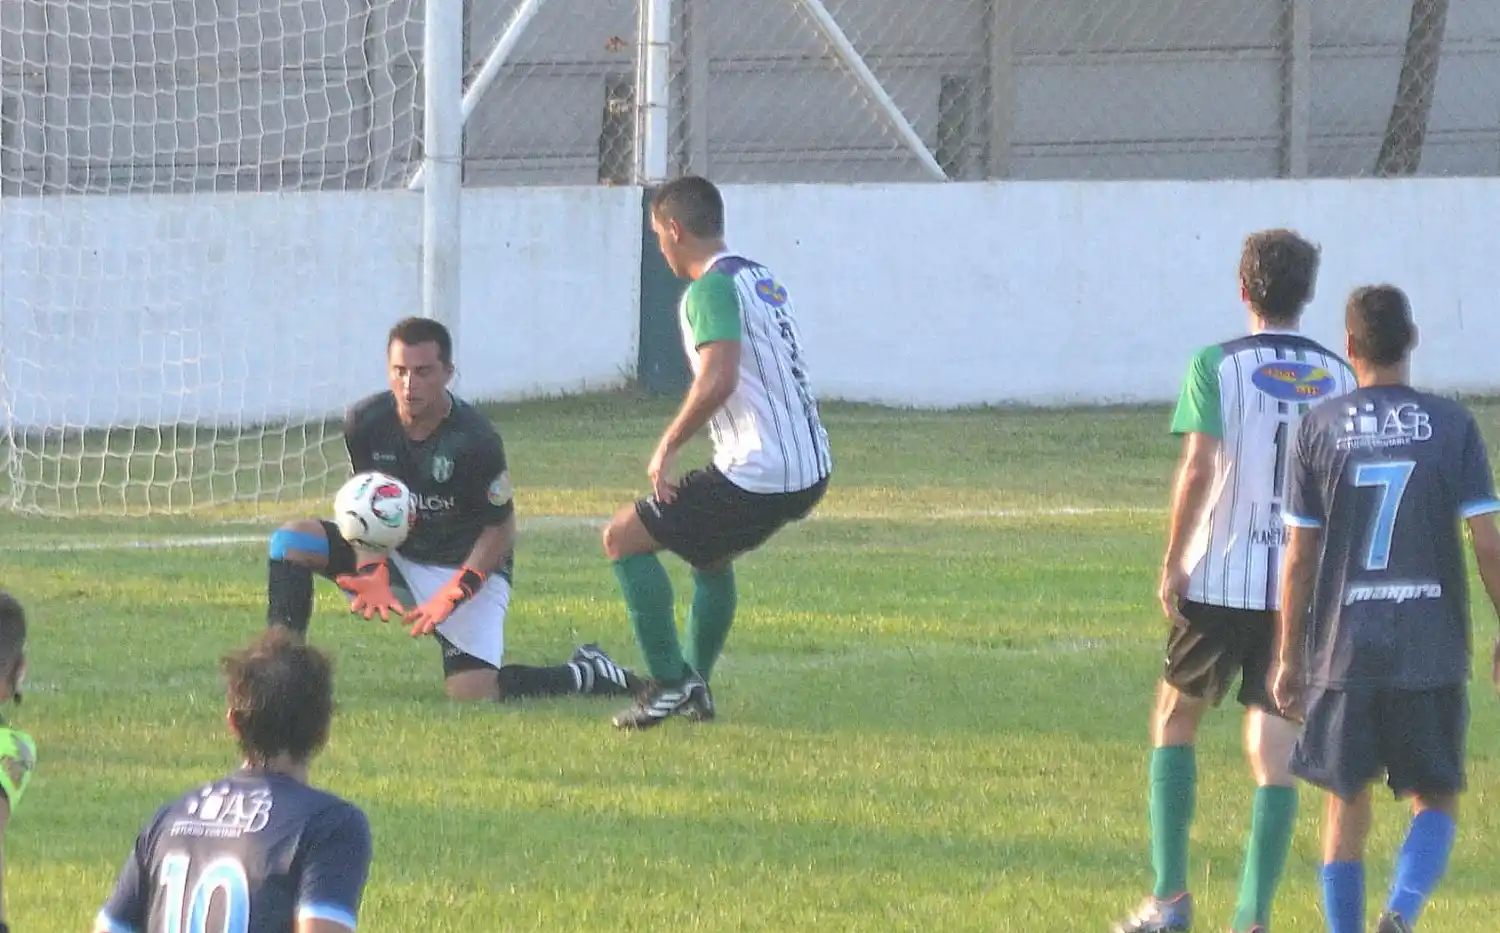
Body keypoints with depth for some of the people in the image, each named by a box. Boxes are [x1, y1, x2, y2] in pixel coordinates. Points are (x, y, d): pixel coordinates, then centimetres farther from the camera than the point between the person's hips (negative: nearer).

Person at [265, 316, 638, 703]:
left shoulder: (474, 440, -24)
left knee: (472, 695, -20)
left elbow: (500, 529, -14)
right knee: (293, 539, -15)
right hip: (396, 556, 5)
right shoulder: (364, 422, -13)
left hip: (467, 567, -5)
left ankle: (586, 674, 6)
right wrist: (372, 570, -18)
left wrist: (453, 594, -26)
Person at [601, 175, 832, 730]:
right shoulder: (762, 280, 17)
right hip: (811, 471, 9)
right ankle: (694, 689, 34)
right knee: (710, 552, 34)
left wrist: (668, 446, -16)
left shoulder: (711, 289, -13)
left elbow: (718, 380, -28)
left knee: (623, 538, 2)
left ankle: (671, 681, -2)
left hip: (759, 475, -9)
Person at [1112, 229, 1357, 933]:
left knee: (1174, 720, 16)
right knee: (1275, 755, 3)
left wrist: (1173, 561, -8)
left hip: (1219, 581, -2)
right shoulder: (1338, 378, 4)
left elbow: (1198, 469, -15)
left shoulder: (1216, 367, -6)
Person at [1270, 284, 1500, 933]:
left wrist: (1289, 657, 8)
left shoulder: (1320, 429, 0)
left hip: (1344, 652, 0)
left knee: (1347, 805, 11)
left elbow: (1299, 556, 1)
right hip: (1434, 652, 0)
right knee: (1435, 799, 9)